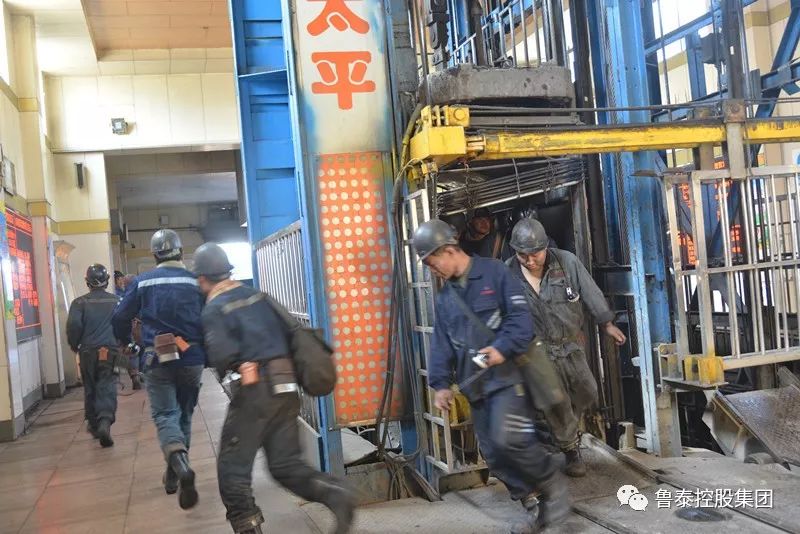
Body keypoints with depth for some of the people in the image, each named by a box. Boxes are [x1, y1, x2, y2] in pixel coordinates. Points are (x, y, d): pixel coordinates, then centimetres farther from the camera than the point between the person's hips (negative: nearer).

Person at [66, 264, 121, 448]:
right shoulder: (116, 301, 5)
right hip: (111, 350, 0)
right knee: (107, 388, -4)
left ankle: (94, 424, 27)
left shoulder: (80, 302, -1)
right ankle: (105, 422, -25)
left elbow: (73, 325, -11)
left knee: (90, 388, 16)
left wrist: (74, 345, 5)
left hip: (88, 351, 0)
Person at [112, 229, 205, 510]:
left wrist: (126, 342, 23)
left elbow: (120, 318, 3)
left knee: (165, 414, -2)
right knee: (184, 413, 16)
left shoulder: (142, 282, 0)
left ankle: (180, 465, -28)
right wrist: (206, 353, 17)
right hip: (192, 358, 1)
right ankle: (174, 473, 25)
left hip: (157, 359, -1)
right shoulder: (196, 282, 0)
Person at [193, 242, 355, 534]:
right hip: (285, 386, 6)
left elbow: (221, 354, -18)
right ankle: (335, 494, -7)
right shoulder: (257, 295, 14)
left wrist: (226, 367, 2)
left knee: (232, 468, 9)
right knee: (286, 464, 12)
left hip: (254, 390, -6)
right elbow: (288, 333, 13)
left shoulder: (214, 309, -4)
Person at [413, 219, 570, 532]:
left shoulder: (493, 272, -5)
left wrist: (503, 348, -24)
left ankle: (551, 480, 5)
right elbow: (441, 344, 16)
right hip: (475, 383, 7)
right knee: (492, 452, 5)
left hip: (508, 374, -7)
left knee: (508, 438, -21)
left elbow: (522, 318, -11)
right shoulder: (445, 298, 16)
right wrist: (441, 383, 8)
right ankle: (531, 502, 19)